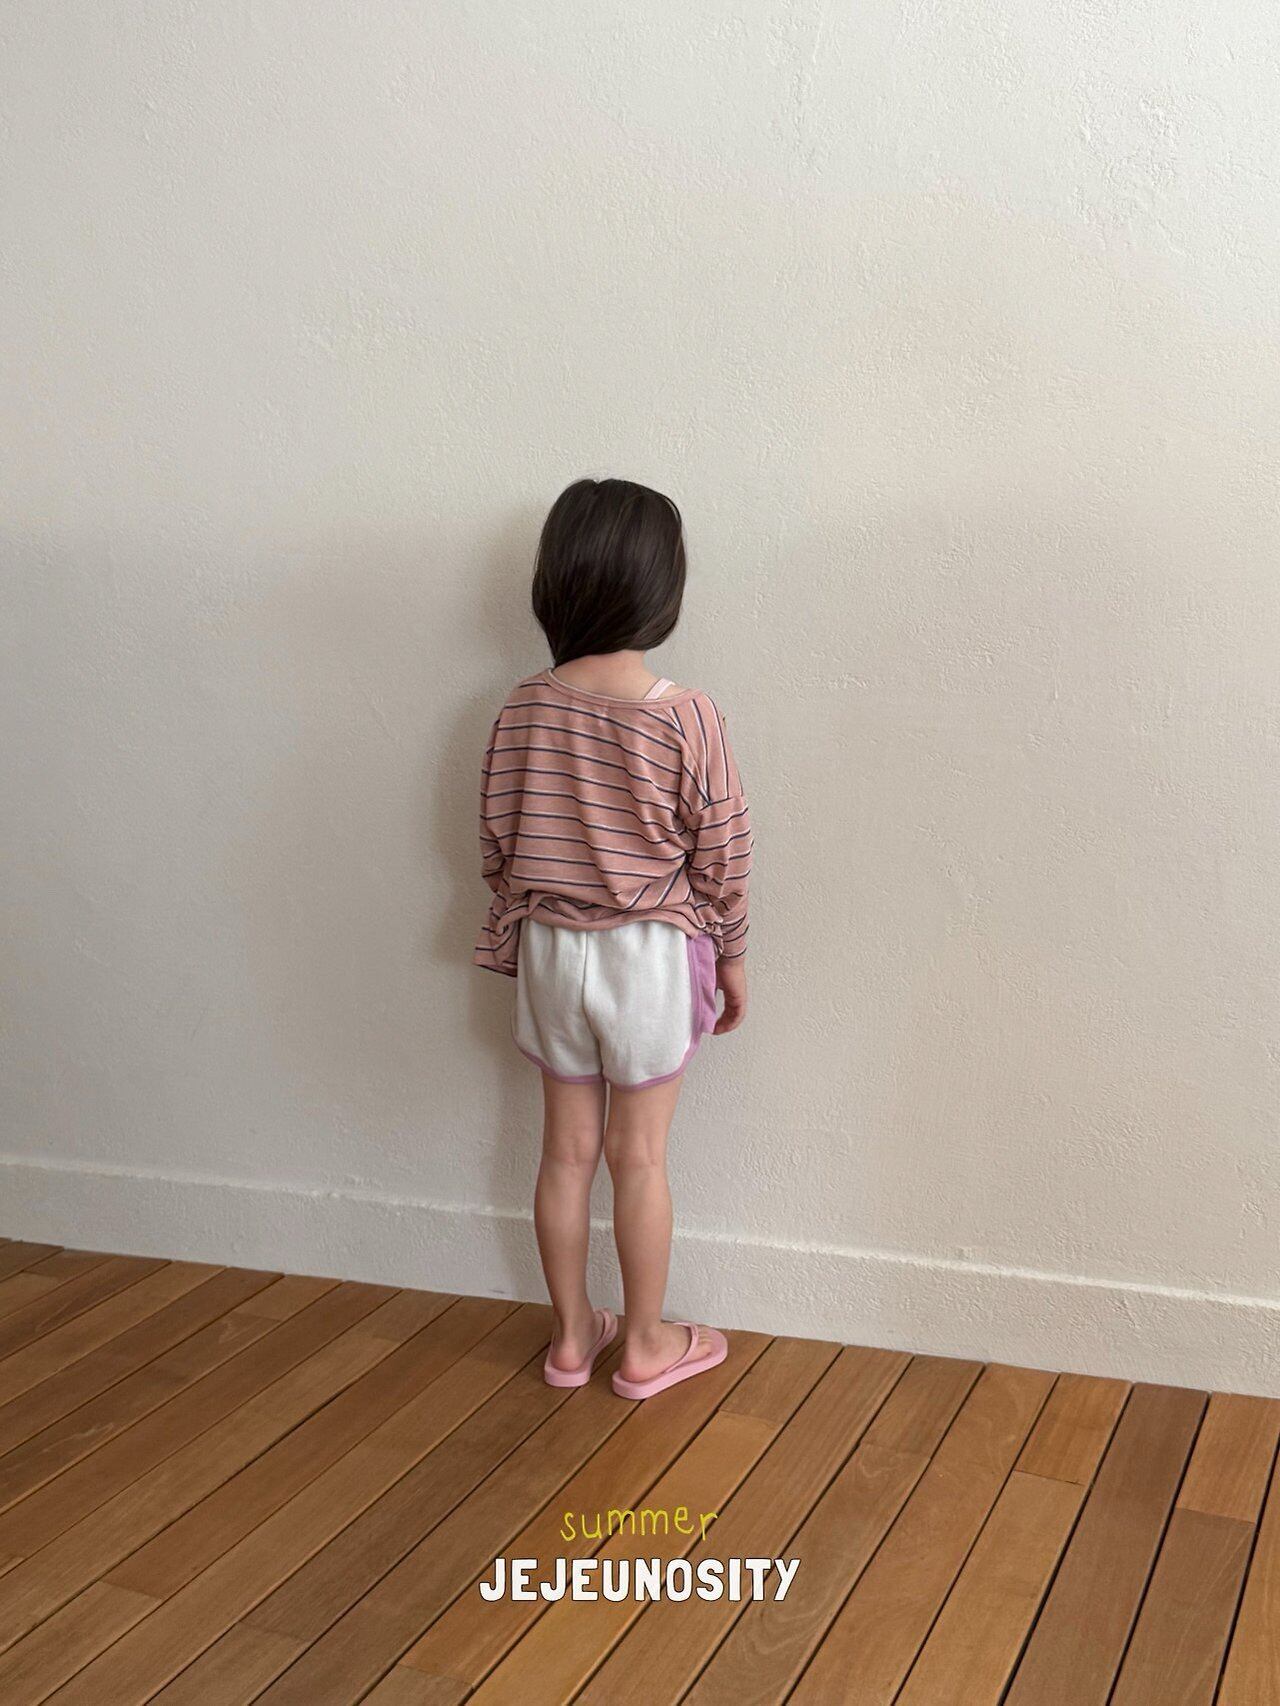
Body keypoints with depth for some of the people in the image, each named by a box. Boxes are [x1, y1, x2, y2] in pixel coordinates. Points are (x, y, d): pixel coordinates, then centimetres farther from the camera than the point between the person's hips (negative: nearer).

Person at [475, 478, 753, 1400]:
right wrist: (732, 956, 4)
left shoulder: (522, 711, -6)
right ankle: (647, 1343, 24)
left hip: (550, 951, 3)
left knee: (567, 1148, 14)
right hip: (651, 953, -3)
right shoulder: (687, 718, -16)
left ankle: (572, 1334, 29)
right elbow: (722, 856, -10)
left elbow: (497, 841, 2)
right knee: (640, 1155, 9)